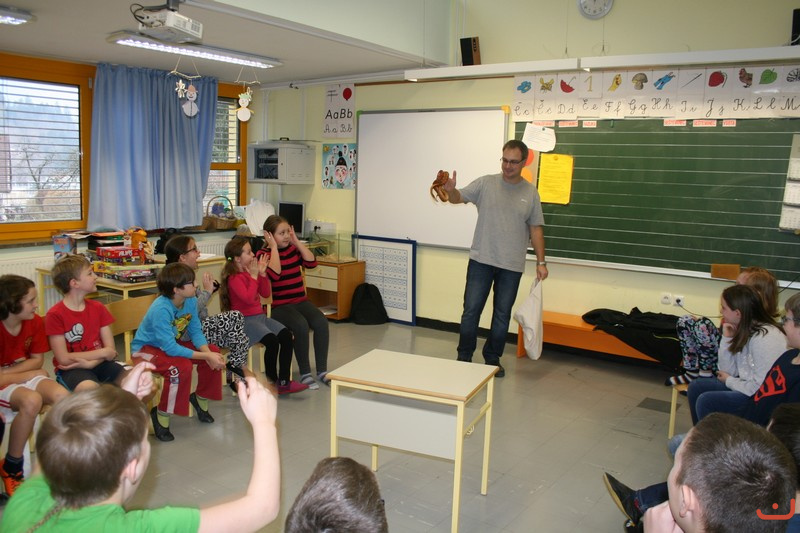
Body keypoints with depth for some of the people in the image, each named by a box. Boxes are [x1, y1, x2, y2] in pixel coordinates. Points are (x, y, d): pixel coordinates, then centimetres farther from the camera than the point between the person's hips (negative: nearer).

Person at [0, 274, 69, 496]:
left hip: (25, 376, 5)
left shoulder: (35, 322, -6)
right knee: (31, 400, -35)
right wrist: (31, 374, -15)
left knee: (62, 396, -25)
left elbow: (37, 360, -1)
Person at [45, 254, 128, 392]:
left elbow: (111, 350, 3)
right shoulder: (55, 315, -7)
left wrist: (90, 363, -15)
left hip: (99, 364, 5)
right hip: (71, 369, -4)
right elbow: (63, 359, -10)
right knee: (90, 388, -38)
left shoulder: (98, 308, 8)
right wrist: (102, 353, -7)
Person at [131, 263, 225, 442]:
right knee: (181, 367, -34)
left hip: (171, 342, 8)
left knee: (215, 356, -7)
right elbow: (170, 348, -35)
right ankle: (161, 415, -12)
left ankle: (201, 400, 17)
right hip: (146, 348, -7)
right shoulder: (161, 309, -34)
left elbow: (196, 332, -6)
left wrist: (208, 352, -27)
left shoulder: (191, 301, -11)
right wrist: (206, 356, -35)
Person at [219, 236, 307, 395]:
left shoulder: (251, 271, 12)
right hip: (245, 320, -8)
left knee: (286, 335, -15)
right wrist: (254, 276, -15)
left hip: (260, 316, 8)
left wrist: (262, 273, 1)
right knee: (272, 341, -29)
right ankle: (272, 383, -11)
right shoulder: (234, 278, -11)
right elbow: (249, 298, -23)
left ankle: (284, 381, -12)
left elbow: (266, 294, 13)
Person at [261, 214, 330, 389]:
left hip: (301, 301, 5)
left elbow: (311, 263, -3)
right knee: (301, 325, -33)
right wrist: (274, 247, -15)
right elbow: (274, 274, -22)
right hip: (279, 306, -5)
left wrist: (296, 241, -2)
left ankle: (322, 370, -12)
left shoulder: (293, 249, 11)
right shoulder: (264, 254, -4)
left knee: (321, 322, -24)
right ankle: (305, 374, -18)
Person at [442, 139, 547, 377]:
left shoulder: (530, 193, 4)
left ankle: (493, 360, 24)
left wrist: (541, 262, 3)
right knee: (471, 311, 2)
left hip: (512, 265, 2)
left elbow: (536, 229, 6)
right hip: (481, 260, -1)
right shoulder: (486, 183, -1)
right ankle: (464, 357, 17)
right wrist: (450, 190, -32)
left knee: (502, 315, 10)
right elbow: (459, 198, -8)